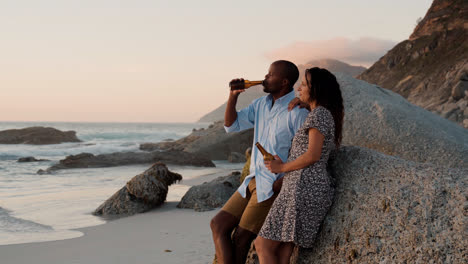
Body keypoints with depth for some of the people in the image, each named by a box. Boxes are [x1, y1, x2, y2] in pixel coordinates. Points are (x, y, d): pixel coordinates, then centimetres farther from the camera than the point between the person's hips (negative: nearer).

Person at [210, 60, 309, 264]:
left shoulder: (297, 111, -14)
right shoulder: (260, 104, 11)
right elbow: (231, 125, 12)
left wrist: (283, 182, -20)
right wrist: (233, 95, -2)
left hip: (274, 186, -8)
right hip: (254, 180, 8)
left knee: (241, 238, -5)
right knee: (218, 224, 1)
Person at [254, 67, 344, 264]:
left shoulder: (319, 113, -9)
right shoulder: (329, 114, 21)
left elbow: (313, 155, -16)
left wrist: (282, 167, -4)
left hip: (304, 187, -10)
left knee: (263, 245, -7)